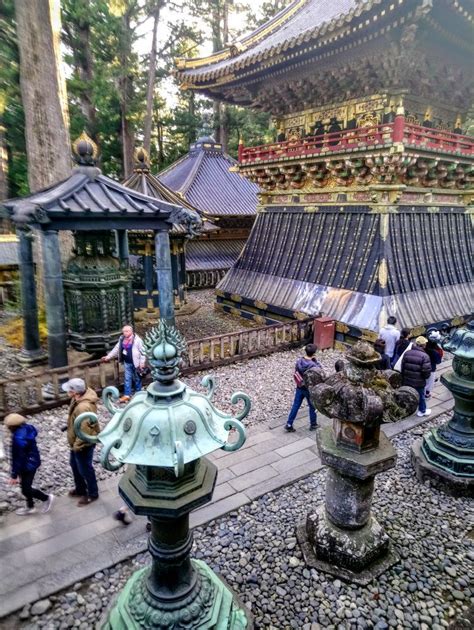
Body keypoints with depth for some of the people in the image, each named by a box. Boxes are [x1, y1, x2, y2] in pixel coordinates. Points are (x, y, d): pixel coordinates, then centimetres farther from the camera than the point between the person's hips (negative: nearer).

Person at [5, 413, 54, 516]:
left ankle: (47, 498, 20)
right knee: (26, 486, 23)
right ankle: (30, 507, 39)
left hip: (28, 465, -9)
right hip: (31, 462, 9)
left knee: (26, 490, 5)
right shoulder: (26, 428, -7)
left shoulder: (19, 438, -32)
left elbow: (18, 458, -26)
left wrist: (14, 475, -16)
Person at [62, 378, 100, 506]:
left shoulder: (83, 407, -38)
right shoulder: (80, 398, -7)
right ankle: (80, 489, 48)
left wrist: (77, 445, -21)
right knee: (75, 465, 27)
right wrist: (71, 432, 21)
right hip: (76, 442, 10)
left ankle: (92, 494, 33)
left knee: (85, 469, 11)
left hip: (83, 444, -10)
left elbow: (84, 431, -32)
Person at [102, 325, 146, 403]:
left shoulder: (137, 340, -18)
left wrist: (142, 362, -16)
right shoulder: (122, 339, 2)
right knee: (127, 379, 11)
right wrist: (108, 356, 9)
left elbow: (143, 351, -15)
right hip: (127, 363, 5)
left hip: (135, 363, -5)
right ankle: (127, 395, 19)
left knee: (137, 379, 10)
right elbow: (116, 349, 11)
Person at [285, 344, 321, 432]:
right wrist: (315, 361, -10)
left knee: (295, 406, 13)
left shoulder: (299, 361, -8)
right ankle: (313, 425, 33)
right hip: (309, 389, -5)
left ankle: (289, 424, 16)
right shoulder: (313, 365, -27)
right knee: (312, 407, 17)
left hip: (299, 388, 5)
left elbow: (296, 372, 2)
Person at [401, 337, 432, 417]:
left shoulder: (407, 353, -5)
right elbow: (426, 371, -20)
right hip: (419, 382, -4)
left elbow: (402, 367, 2)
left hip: (407, 381, 4)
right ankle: (422, 411, 34)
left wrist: (403, 377, 14)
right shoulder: (424, 356, -20)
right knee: (420, 396, 16)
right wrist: (425, 377, 2)